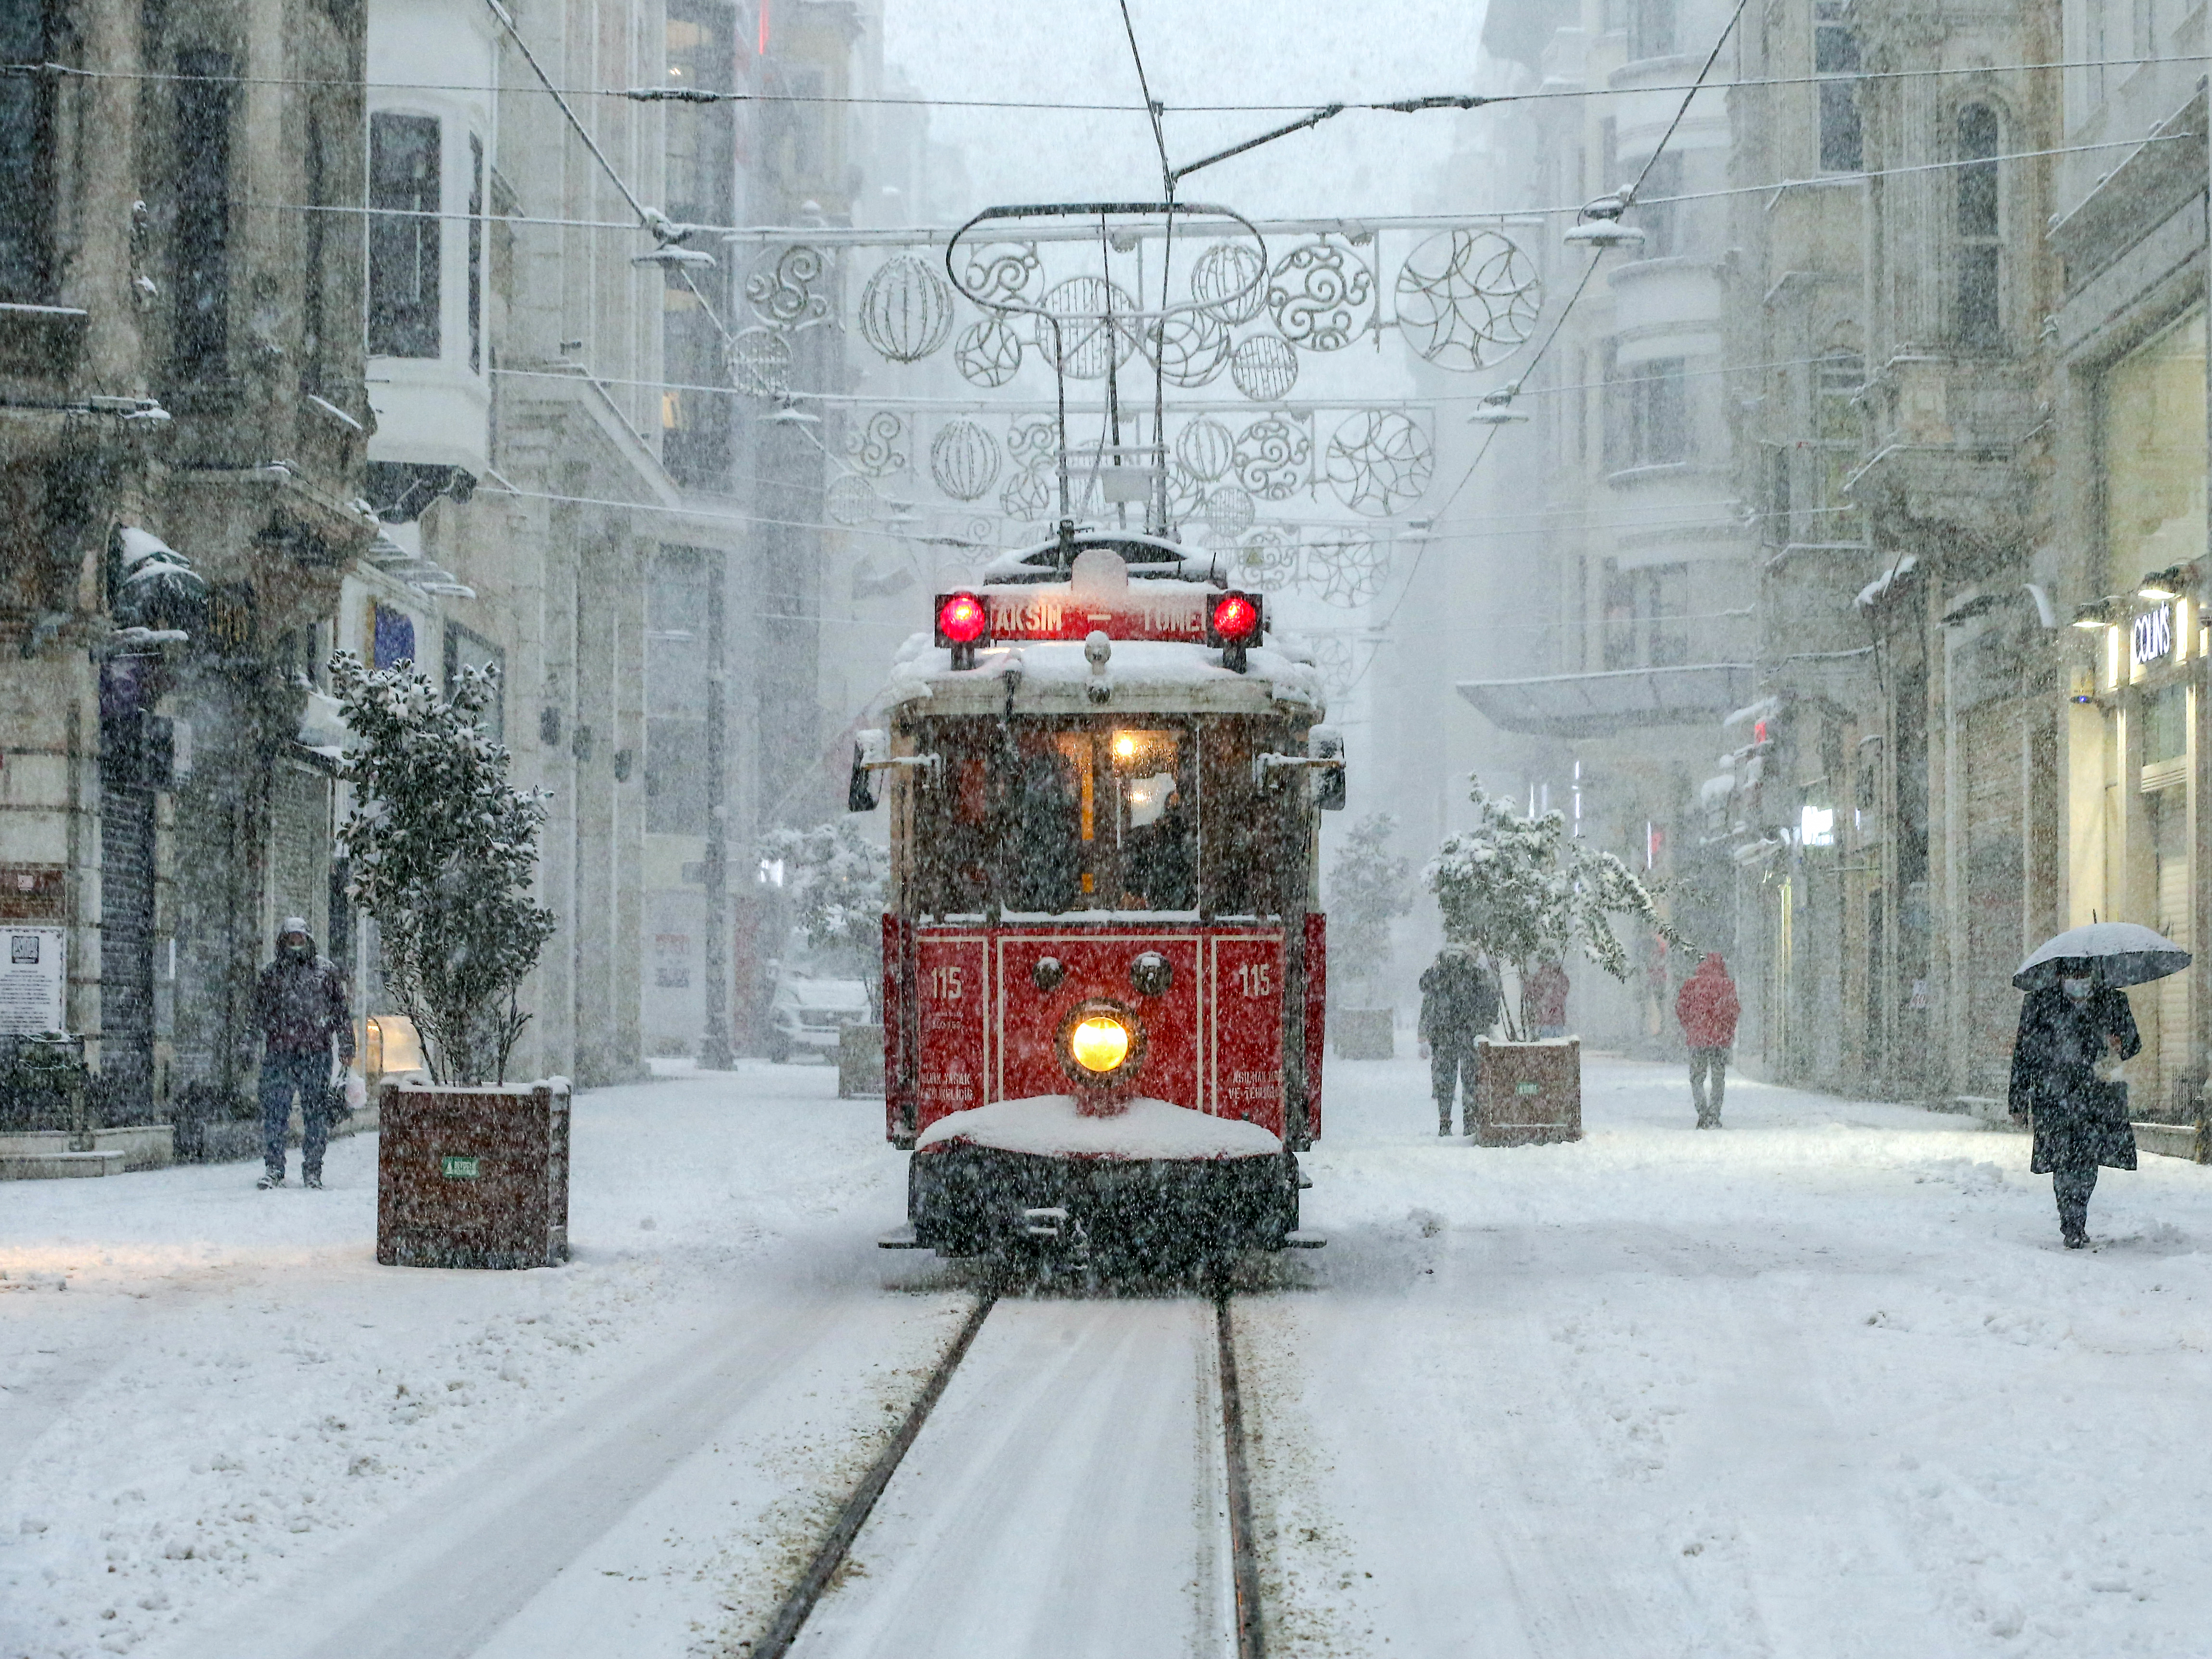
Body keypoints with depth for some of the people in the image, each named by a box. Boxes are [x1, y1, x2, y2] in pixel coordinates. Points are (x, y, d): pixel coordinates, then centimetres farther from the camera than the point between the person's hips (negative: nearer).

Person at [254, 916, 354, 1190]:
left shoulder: (326, 970, 11)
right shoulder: (271, 973, 14)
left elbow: (341, 1010, 12)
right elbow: (259, 1010, 18)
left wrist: (346, 1047, 8)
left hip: (316, 1052, -1)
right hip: (279, 1052, 1)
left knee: (316, 1111, 0)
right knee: (274, 1109, -3)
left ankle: (313, 1172, 6)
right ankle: (274, 1169, 4)